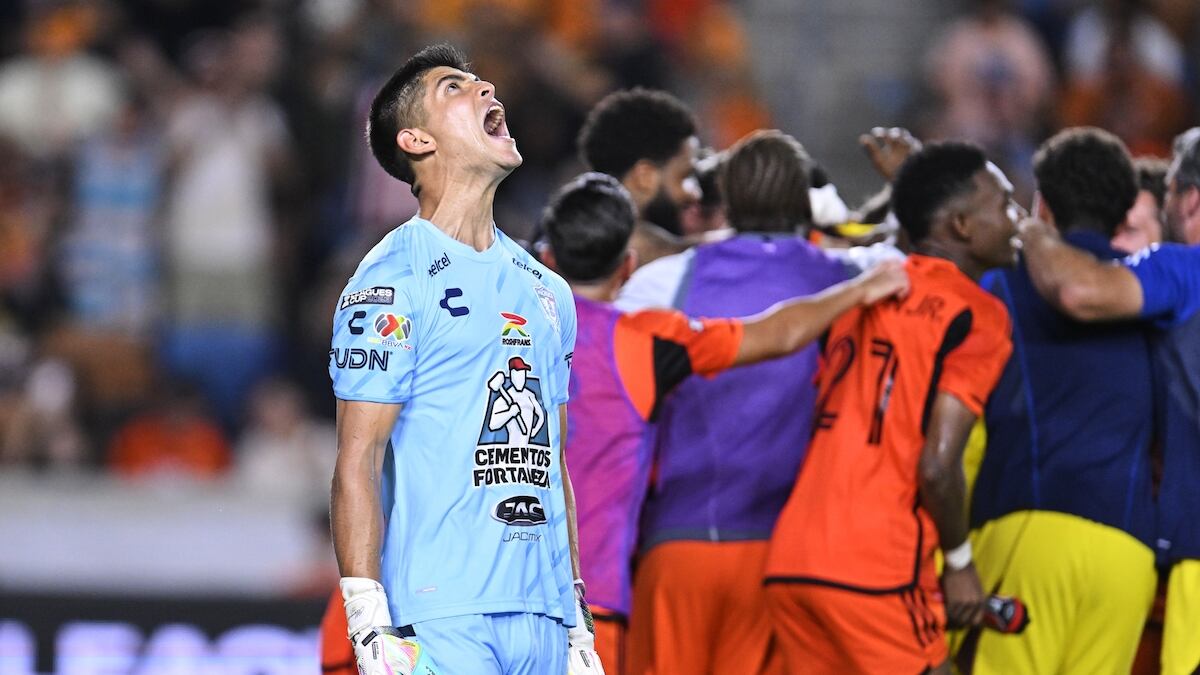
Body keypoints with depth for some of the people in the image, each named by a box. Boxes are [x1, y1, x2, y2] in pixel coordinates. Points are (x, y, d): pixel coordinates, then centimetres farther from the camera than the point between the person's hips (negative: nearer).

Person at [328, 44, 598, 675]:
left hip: (543, 619, 6)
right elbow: (357, 463, -8)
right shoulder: (393, 280, -4)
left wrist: (578, 621, 17)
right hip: (440, 619, -6)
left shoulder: (547, 292, 18)